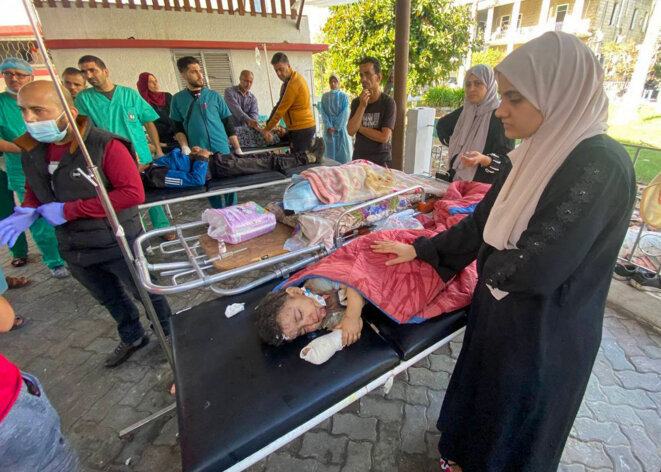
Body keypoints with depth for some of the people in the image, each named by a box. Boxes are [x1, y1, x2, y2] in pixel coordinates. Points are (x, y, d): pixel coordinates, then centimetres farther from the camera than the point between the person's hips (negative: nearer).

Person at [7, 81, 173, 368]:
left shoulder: (105, 145, -20)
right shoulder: (31, 150, 3)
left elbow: (133, 193, -27)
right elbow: (33, 189, 19)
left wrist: (69, 210, -24)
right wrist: (29, 211, -5)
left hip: (119, 244, -7)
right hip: (75, 249, 7)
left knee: (147, 293, 10)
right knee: (110, 299, 24)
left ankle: (172, 335, 36)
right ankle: (132, 338, 49)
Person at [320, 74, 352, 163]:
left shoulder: (344, 96, 2)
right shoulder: (325, 96, 9)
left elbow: (345, 113, -6)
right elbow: (323, 113, 3)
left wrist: (336, 127, -14)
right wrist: (329, 126, -11)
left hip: (341, 128, -2)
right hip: (329, 130, 2)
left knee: (343, 152, -2)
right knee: (330, 152, 4)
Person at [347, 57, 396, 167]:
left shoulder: (388, 103, -8)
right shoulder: (356, 102, 4)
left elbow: (384, 137, -16)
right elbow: (351, 131, -7)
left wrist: (359, 128, -8)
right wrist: (362, 106, -15)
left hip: (381, 161, -3)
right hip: (359, 158, 3)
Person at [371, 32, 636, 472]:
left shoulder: (600, 166, -26)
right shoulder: (539, 154, -1)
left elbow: (536, 269, -29)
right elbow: (482, 221, 3)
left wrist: (488, 264, -9)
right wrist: (421, 250, 5)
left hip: (542, 335, -7)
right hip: (499, 312, 8)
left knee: (511, 434, 20)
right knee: (482, 397, 29)